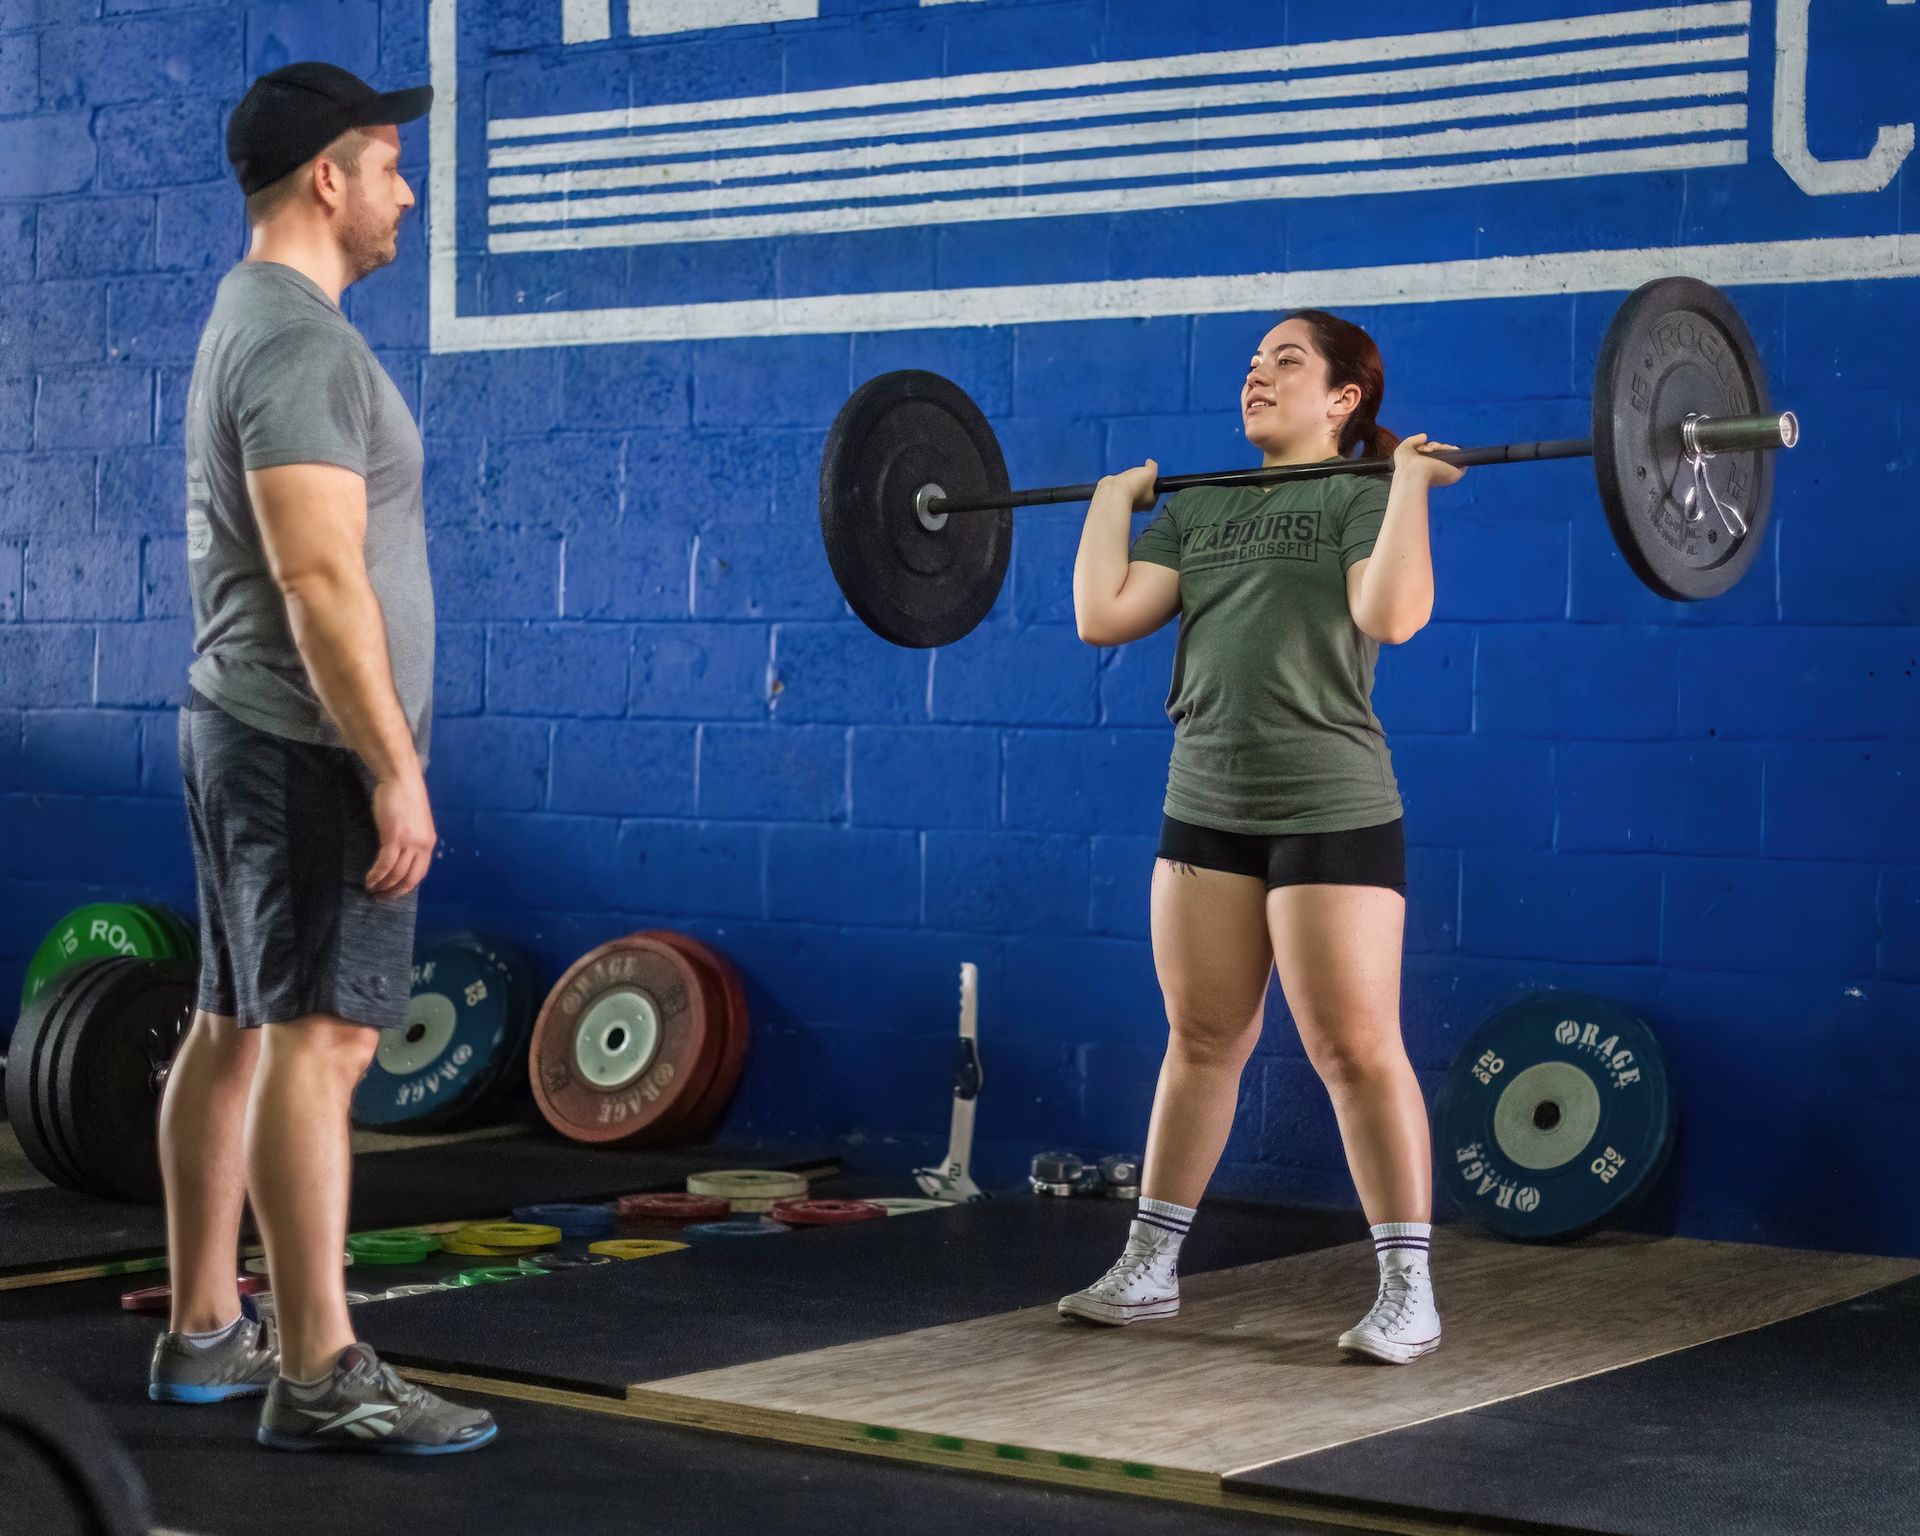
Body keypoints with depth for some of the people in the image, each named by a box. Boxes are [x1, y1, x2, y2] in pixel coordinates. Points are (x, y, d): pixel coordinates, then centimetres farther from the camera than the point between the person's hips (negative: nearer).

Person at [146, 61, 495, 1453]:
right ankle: (319, 1376, -12)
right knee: (321, 1037, -12)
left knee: (237, 1031, 12)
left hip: (250, 732, 11)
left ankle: (205, 1334, 20)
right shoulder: (301, 342, -16)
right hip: (311, 744, -11)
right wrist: (395, 767, -24)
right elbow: (320, 579, -24)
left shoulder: (259, 324, 18)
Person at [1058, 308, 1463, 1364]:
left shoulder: (1363, 496, -3)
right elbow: (1103, 615, 2)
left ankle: (1407, 1291, 3)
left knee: (1355, 1050, -4)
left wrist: (1411, 480, -17)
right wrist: (1114, 501, 10)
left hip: (1330, 811, -6)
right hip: (1206, 809, 6)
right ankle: (1148, 1268, 21)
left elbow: (1391, 614, -23)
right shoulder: (1199, 506, 13)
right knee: (1200, 1042, 13)